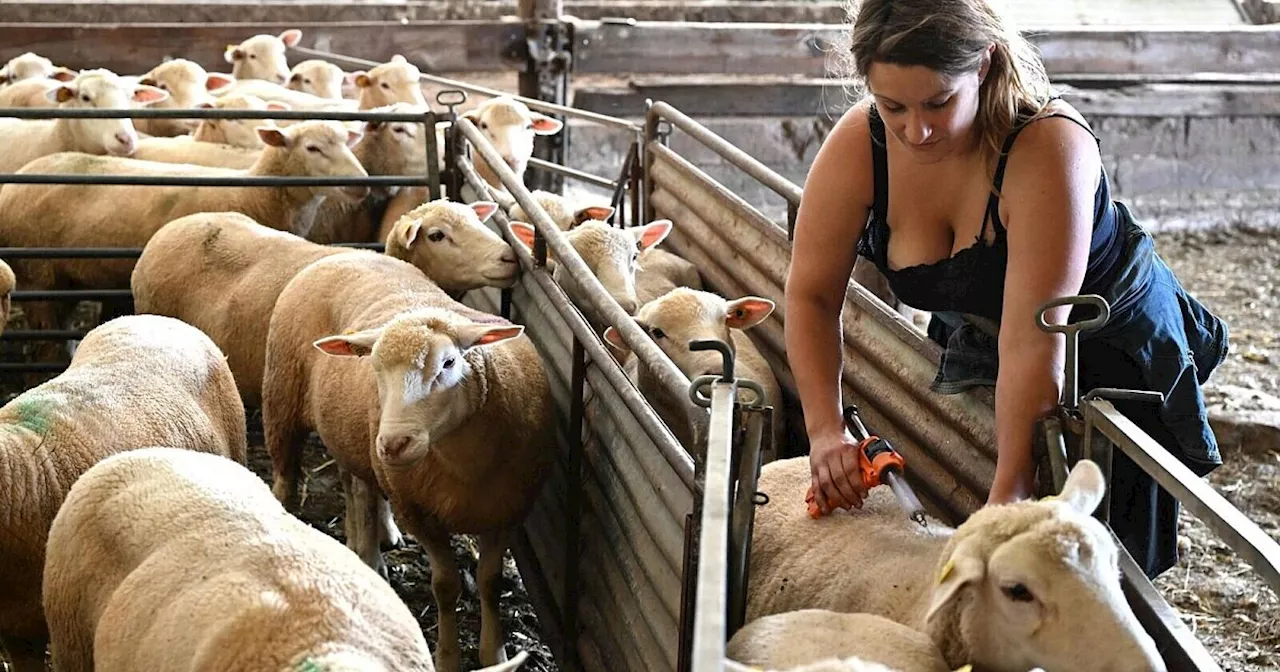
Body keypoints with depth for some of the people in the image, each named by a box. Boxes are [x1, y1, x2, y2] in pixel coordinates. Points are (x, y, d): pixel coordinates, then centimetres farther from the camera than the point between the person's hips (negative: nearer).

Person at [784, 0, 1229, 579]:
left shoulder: (1050, 147, -36)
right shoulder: (858, 144, -22)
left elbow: (1032, 341, -38)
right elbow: (811, 294, -15)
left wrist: (1009, 493, -37)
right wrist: (826, 429, -26)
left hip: (1112, 346, -4)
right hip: (975, 349, 4)